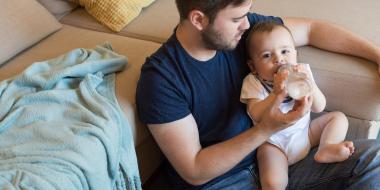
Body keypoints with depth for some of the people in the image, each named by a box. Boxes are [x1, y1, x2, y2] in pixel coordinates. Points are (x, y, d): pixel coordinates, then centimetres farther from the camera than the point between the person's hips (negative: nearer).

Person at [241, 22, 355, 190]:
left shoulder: (302, 72, -3)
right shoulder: (253, 82, -11)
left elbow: (319, 107, -7)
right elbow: (256, 115, -25)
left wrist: (310, 85, -27)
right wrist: (276, 93, -40)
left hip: (305, 132, 5)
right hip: (274, 142, -5)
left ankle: (325, 149, -15)